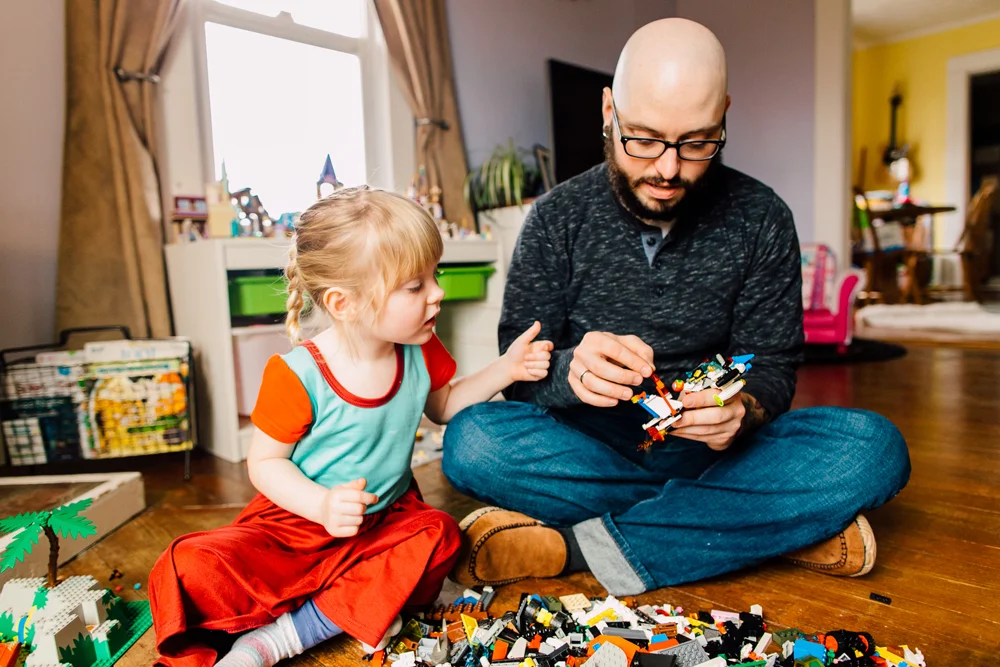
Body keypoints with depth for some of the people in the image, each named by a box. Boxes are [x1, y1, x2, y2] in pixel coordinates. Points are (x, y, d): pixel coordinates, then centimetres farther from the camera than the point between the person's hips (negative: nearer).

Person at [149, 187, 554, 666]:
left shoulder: (420, 352, -7)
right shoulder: (296, 376, -22)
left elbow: (441, 406, 11)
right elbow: (265, 462, -12)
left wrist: (505, 370, -4)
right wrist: (322, 504, -31)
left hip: (389, 517, 4)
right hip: (300, 520, -4)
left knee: (438, 535, -29)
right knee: (193, 566, -23)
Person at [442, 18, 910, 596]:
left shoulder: (760, 218, -3)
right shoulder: (558, 218, -5)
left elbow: (772, 366, 0)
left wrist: (740, 411, -25)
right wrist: (571, 372, -30)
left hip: (715, 449, 1)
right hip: (592, 446, 0)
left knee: (874, 448, -24)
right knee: (472, 442, -29)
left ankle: (582, 547, -26)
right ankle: (776, 525, -20)